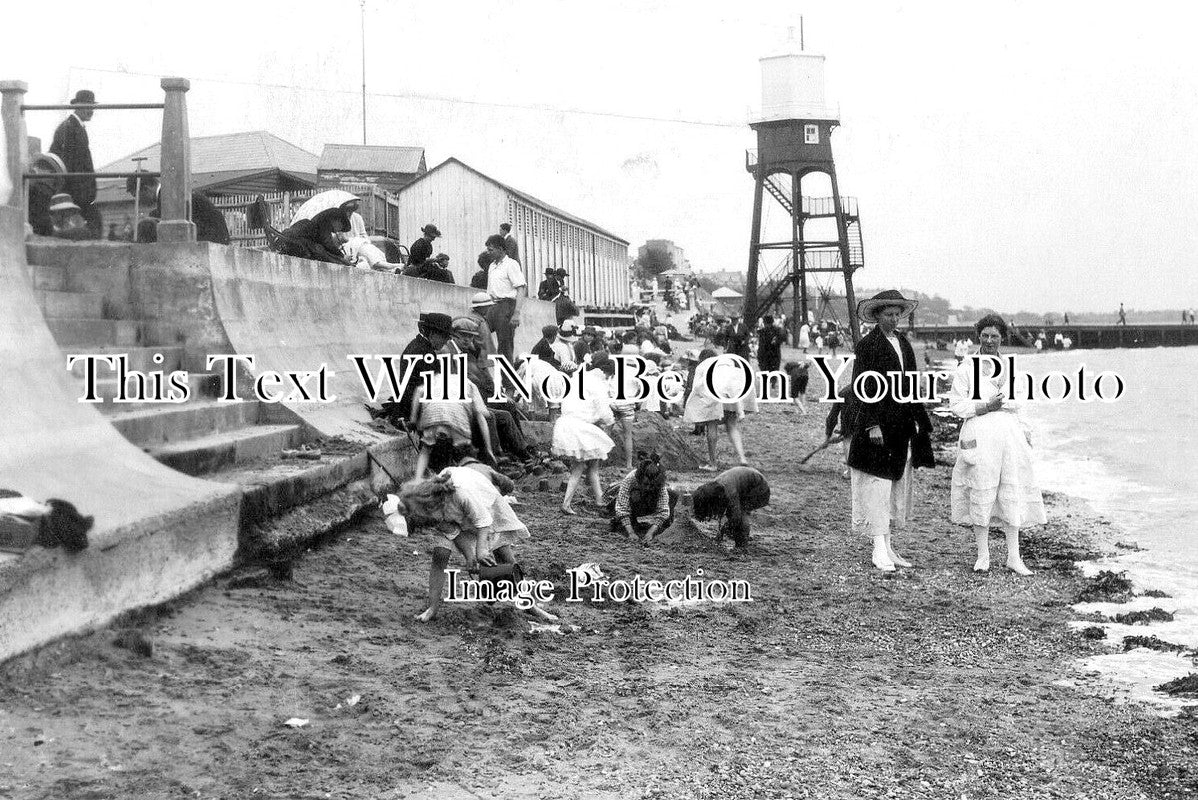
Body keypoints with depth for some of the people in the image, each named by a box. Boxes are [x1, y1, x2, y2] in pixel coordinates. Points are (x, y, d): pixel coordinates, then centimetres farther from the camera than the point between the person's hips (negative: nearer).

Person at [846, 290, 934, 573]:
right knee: (876, 487, -6)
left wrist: (920, 422, 14)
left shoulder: (904, 344, 14)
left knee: (895, 489, 11)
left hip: (900, 429, 8)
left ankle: (887, 547, 19)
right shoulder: (867, 346, -8)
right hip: (875, 429, -8)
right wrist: (872, 424, -18)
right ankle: (879, 551, -2)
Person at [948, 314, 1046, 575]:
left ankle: (1013, 556, 7)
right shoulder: (966, 368, 1)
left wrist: (1025, 432, 12)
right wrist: (986, 407, -14)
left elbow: (1016, 405, 20)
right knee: (981, 494, -1)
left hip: (1010, 435, 4)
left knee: (1013, 495, 2)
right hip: (979, 436, -4)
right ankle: (983, 556, 9)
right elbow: (956, 404, -4)